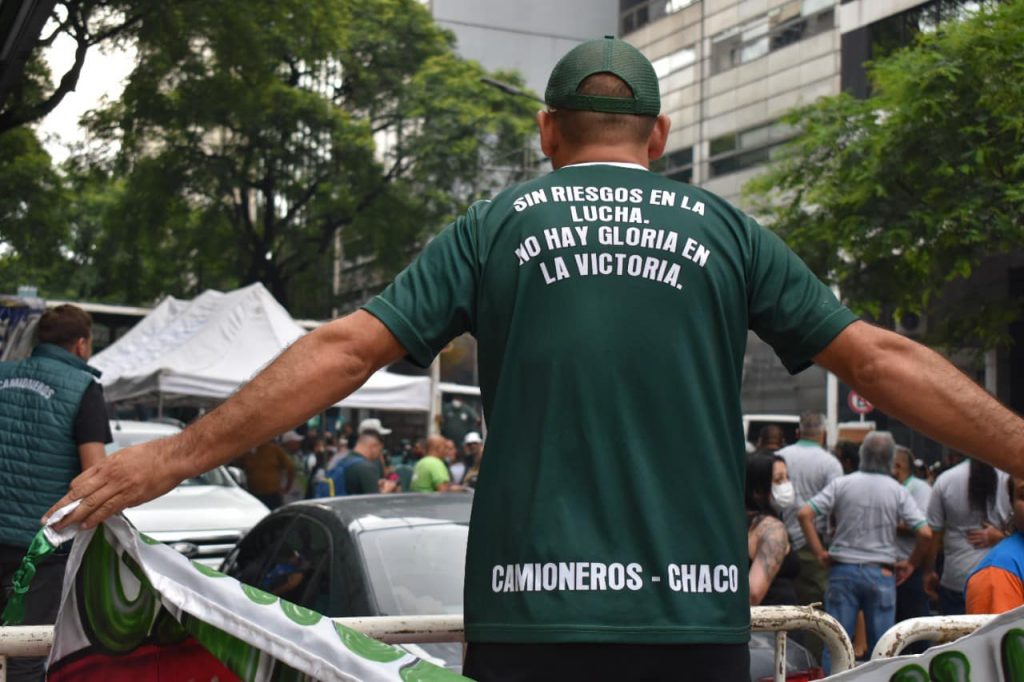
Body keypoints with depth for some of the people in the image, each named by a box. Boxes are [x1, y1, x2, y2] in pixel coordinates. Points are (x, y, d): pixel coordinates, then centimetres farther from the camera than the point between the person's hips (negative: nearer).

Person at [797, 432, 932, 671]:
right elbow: (925, 533, -9)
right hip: (881, 573, 0)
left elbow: (804, 514, -9)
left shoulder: (841, 484, -2)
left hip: (843, 570, 1)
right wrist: (912, 564, 6)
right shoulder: (898, 491, -3)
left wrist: (819, 552, -2)